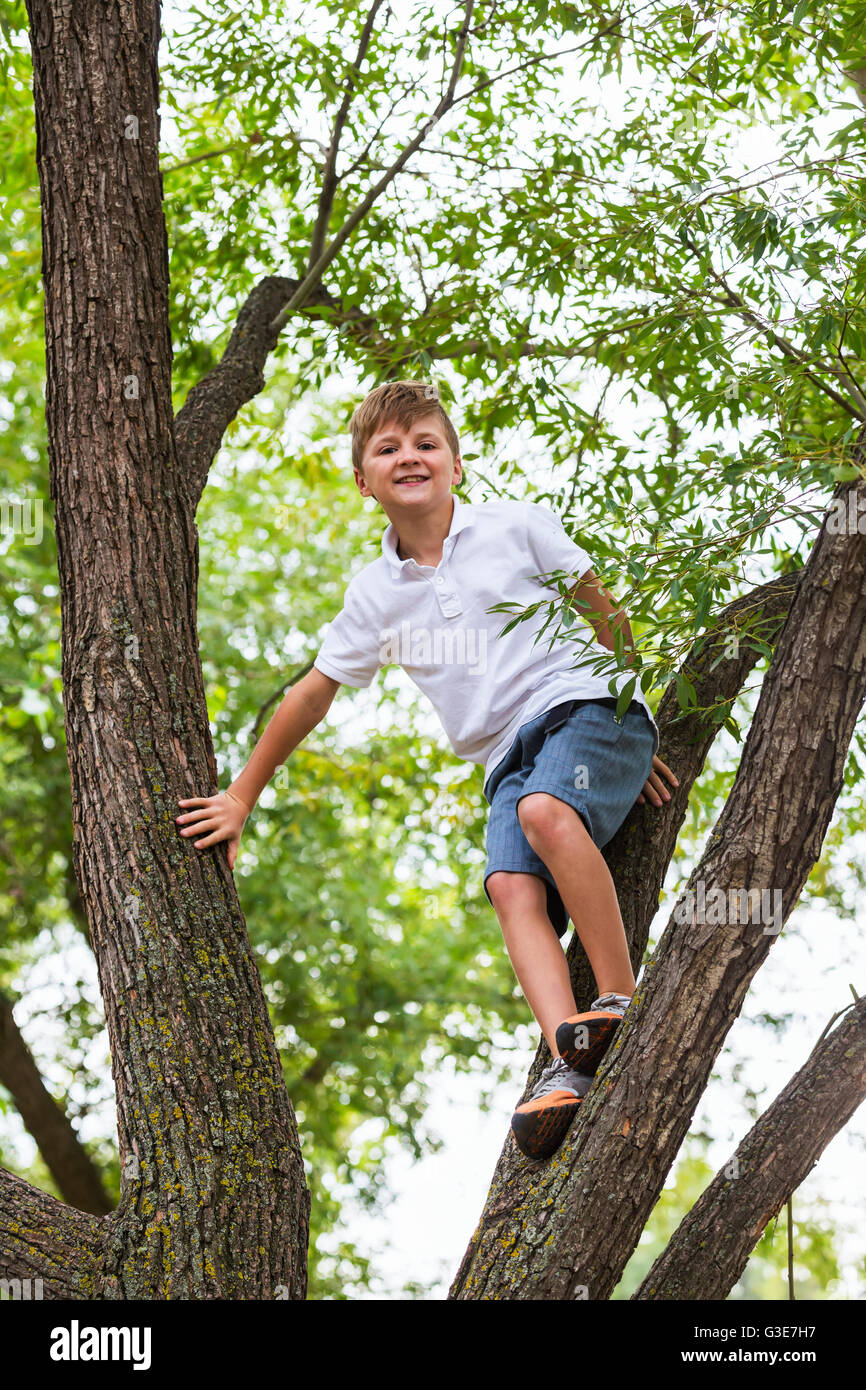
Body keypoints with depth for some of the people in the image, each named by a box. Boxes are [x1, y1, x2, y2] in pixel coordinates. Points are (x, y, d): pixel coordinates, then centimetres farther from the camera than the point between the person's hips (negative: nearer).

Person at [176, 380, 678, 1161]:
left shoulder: (518, 528, 4)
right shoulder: (374, 595, 12)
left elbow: (605, 619, 11)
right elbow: (312, 694, 18)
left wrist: (634, 737, 10)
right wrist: (243, 795, 19)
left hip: (585, 711, -3)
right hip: (509, 754, 3)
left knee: (546, 810, -36)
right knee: (513, 887, -26)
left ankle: (622, 1006, -34)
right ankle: (571, 1071, -42)